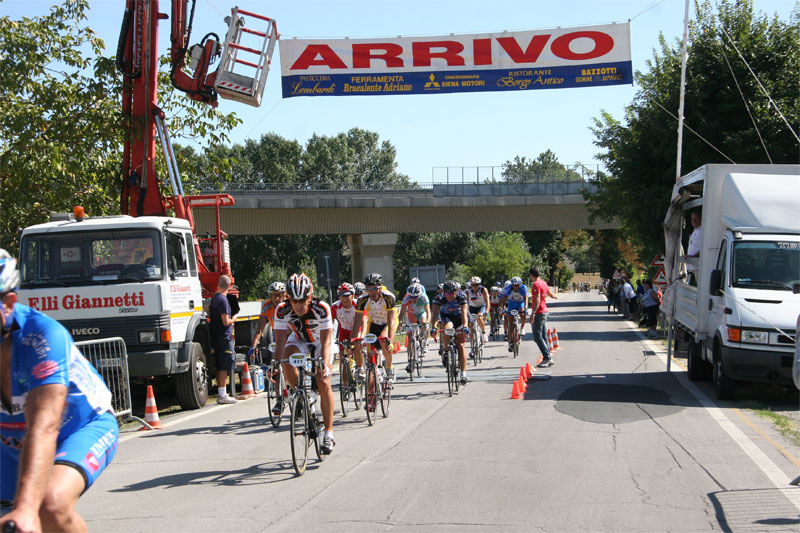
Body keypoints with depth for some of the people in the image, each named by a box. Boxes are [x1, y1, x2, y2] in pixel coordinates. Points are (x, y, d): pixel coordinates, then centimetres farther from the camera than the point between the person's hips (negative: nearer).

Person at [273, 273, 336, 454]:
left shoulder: (322, 308, -34)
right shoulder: (282, 310, -28)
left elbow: (326, 342, -36)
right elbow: (280, 341, -28)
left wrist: (325, 364, -51)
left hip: (320, 341, -2)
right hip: (298, 340, 2)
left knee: (323, 383, -15)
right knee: (288, 363, -30)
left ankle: (328, 434, -8)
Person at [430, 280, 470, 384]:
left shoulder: (461, 296, -31)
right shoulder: (439, 298, -30)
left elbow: (464, 313, -38)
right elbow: (435, 313, -36)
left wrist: (465, 327, -52)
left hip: (458, 317, 0)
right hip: (446, 316, 0)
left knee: (460, 345, -7)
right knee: (447, 330, -35)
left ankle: (463, 374, -5)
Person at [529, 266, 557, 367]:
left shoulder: (536, 284, -15)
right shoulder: (543, 283, 12)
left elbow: (537, 300, -25)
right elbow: (550, 294, 28)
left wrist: (533, 314, -29)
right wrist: (555, 297, 52)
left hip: (539, 313, -9)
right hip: (545, 312, 9)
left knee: (537, 337, -8)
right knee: (544, 336, 12)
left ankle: (547, 358, -12)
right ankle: (548, 359, 14)